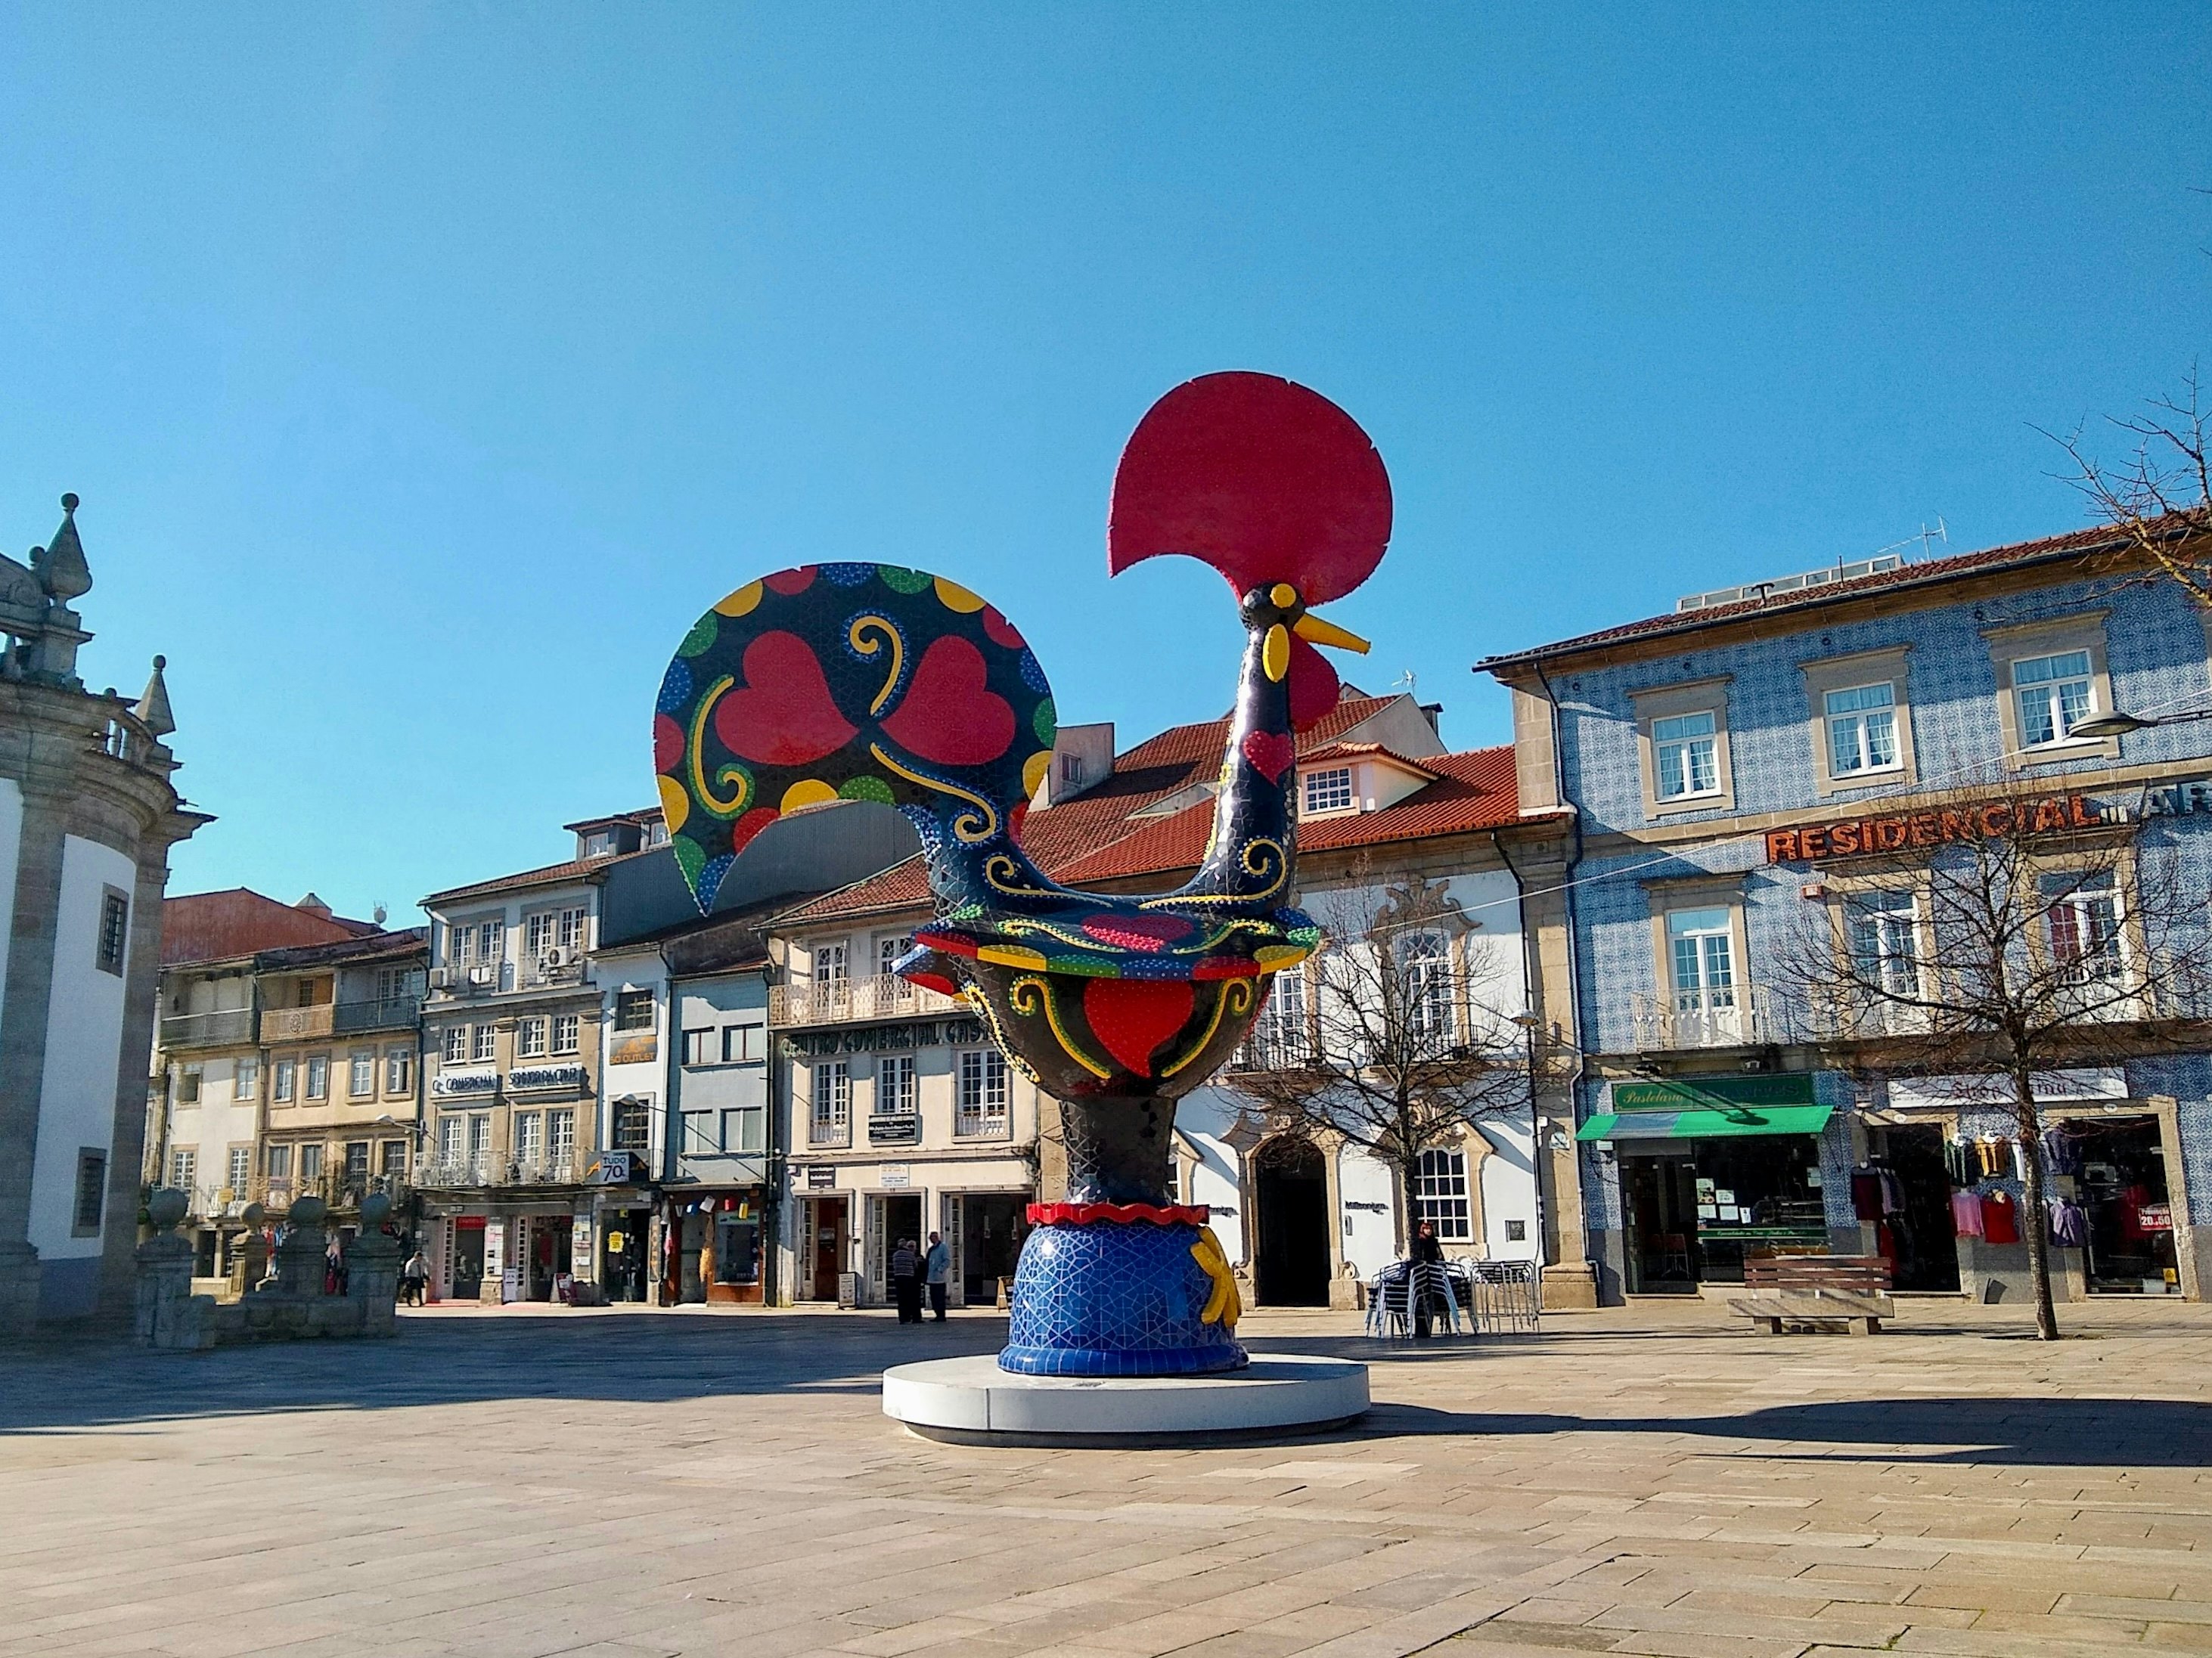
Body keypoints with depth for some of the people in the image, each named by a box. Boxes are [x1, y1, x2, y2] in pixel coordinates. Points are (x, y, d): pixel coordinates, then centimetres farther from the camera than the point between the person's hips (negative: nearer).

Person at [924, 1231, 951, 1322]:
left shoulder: (943, 1247, -5)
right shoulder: (931, 1249, 19)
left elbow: (947, 1260, -12)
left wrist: (940, 1270, -19)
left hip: (940, 1278, -8)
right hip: (932, 1278, 8)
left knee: (940, 1297, -7)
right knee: (933, 1297, 8)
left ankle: (942, 1316, -3)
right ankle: (938, 1315, 15)